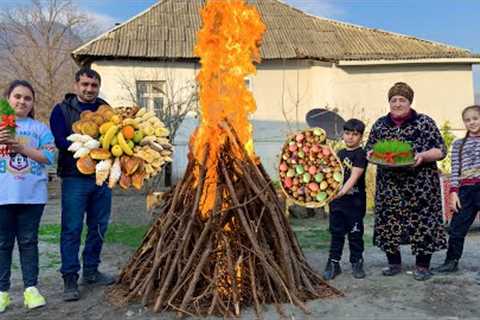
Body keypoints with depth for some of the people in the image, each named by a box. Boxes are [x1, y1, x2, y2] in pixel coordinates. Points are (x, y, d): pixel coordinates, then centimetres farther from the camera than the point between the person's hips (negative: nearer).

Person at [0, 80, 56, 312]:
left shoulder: (40, 128, 7)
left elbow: (49, 157, -3)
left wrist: (21, 147, -14)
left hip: (32, 195, 0)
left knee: (29, 241, 7)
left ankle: (31, 288, 12)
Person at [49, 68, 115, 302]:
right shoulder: (62, 110, 2)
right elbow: (59, 141, -10)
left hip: (102, 177, 4)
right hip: (75, 177, -4)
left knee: (99, 227, 11)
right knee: (72, 229, -3)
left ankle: (91, 271, 25)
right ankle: (70, 278, 6)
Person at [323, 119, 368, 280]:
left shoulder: (361, 154, -9)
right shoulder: (340, 153, 12)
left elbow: (354, 176, -21)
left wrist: (343, 191, -32)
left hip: (355, 201, -6)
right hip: (337, 200, 6)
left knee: (355, 234, 6)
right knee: (336, 233, 9)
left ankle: (357, 263, 20)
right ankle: (333, 264, 16)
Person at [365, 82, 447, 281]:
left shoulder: (425, 122, -1)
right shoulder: (379, 124, 10)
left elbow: (440, 150, -2)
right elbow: (369, 147, 19)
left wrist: (423, 155, -20)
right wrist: (371, 154, -4)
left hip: (420, 184, -3)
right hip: (389, 185, 4)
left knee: (422, 222, -2)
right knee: (388, 222, 5)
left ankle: (422, 266, 13)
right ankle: (394, 263, 20)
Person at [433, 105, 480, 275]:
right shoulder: (458, 144, 11)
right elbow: (455, 170, 6)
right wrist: (454, 192, -2)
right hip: (465, 189, 2)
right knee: (456, 228, 6)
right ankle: (451, 261, 21)